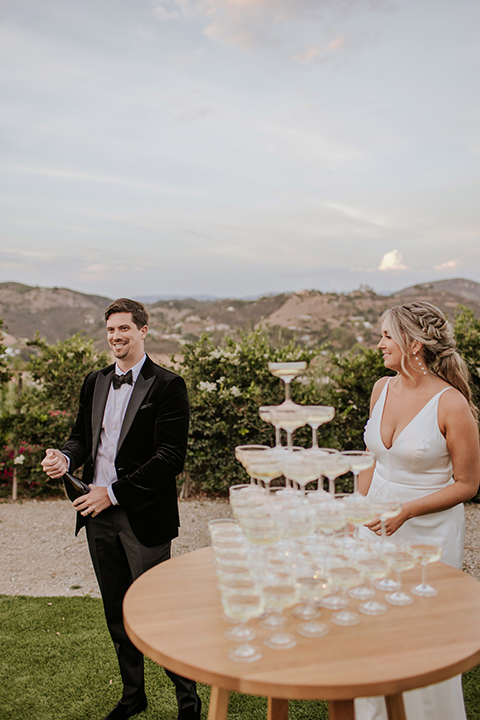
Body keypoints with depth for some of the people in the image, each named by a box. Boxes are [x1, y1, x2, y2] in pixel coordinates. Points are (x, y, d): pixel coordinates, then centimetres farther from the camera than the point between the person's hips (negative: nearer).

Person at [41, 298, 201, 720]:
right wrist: (66, 457, -7)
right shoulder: (95, 383, 10)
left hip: (143, 517, -6)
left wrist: (113, 493, -17)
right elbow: (83, 435, 17)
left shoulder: (167, 386, -11)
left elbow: (171, 458, -16)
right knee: (116, 610, 19)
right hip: (99, 515, 6)